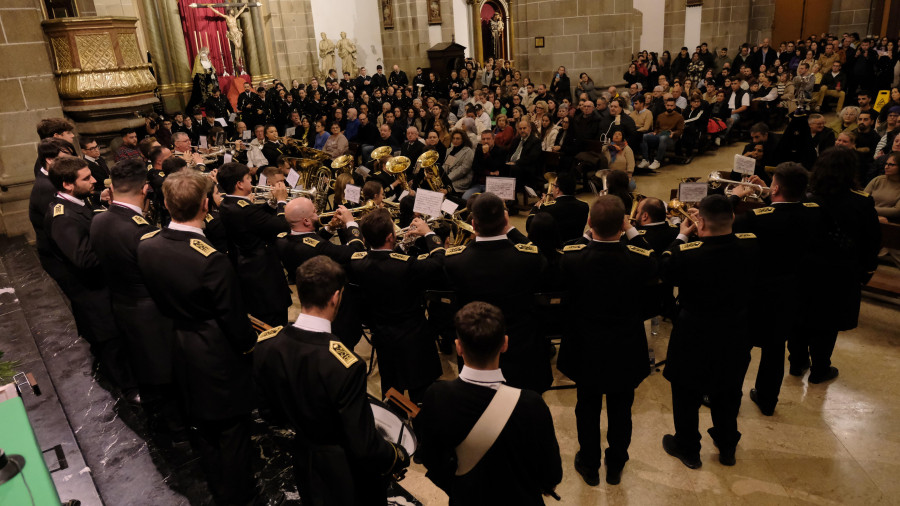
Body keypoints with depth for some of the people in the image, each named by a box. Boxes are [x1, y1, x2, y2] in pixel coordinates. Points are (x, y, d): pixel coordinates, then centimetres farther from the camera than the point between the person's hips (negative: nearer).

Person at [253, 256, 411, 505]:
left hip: (301, 459, 6)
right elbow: (363, 446, -26)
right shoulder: (346, 365, -36)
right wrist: (399, 457, -7)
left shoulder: (265, 345, -18)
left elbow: (272, 413, 0)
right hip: (344, 472, -5)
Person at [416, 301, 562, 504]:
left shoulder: (436, 397, -23)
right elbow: (552, 478, -14)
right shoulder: (531, 406, -29)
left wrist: (457, 490, 11)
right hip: (520, 499, -2)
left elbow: (428, 457, -6)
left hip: (463, 498, 3)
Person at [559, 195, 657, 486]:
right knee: (620, 410, 21)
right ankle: (615, 467, 41)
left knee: (588, 408, 21)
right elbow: (653, 277, -1)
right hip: (626, 351, 0)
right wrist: (632, 232, -4)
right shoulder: (640, 259, -26)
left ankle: (589, 467, 39)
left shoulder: (571, 257, -26)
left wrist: (590, 233, -2)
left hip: (586, 349, 0)